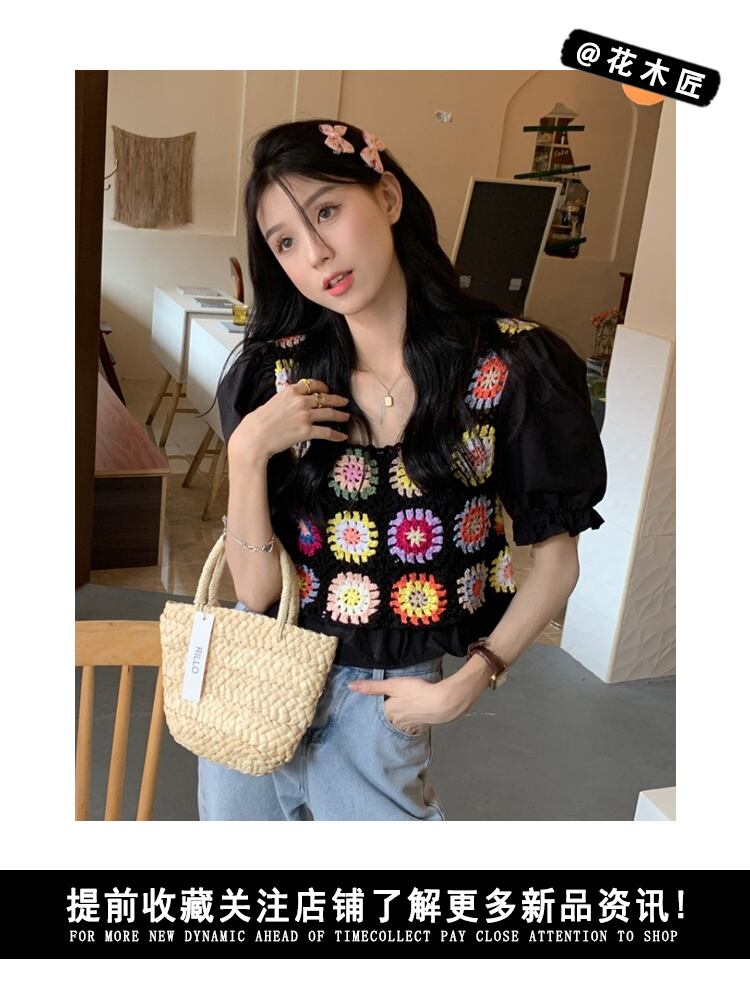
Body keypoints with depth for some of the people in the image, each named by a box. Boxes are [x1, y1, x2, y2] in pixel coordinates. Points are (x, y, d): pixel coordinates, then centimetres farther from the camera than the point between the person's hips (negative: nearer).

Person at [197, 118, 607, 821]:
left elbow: (555, 562, -6)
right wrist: (248, 450, -22)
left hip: (382, 700, -2)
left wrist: (463, 688, -10)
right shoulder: (273, 374, -7)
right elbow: (255, 592, -10)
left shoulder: (511, 366, -14)